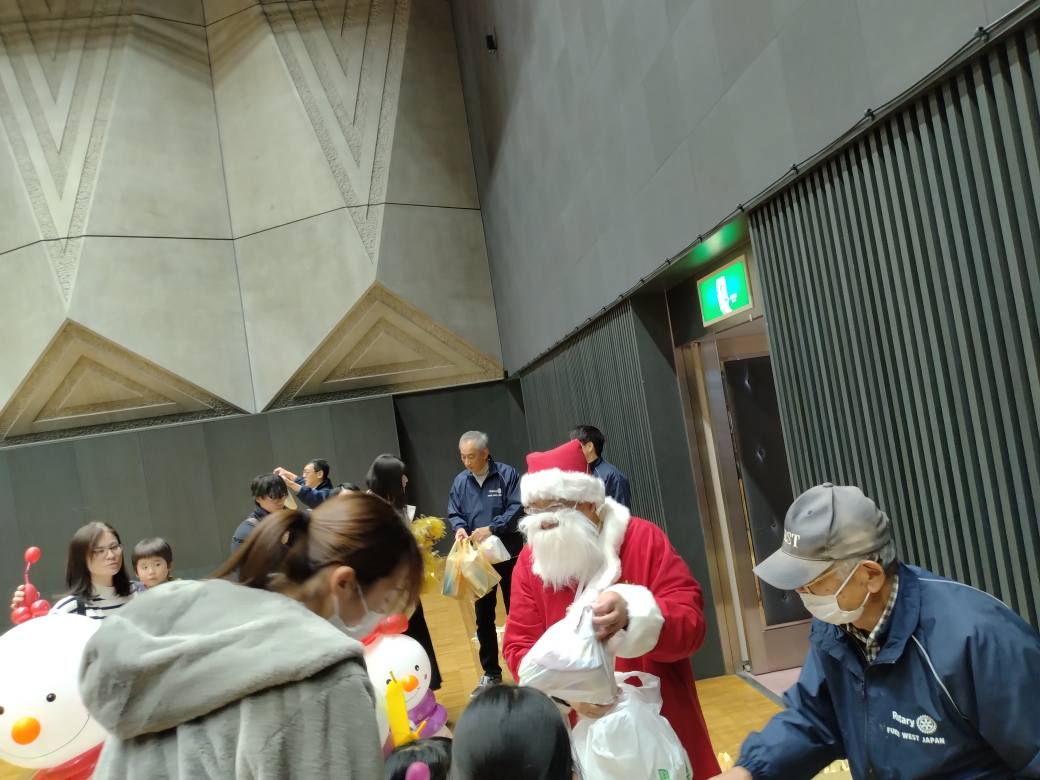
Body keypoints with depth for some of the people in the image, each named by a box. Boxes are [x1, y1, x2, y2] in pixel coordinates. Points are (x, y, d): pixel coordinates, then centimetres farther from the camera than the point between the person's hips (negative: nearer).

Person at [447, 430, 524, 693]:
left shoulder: (507, 474, -10)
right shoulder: (460, 481, 1)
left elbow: (517, 508, -15)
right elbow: (454, 514, 6)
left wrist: (491, 528, -23)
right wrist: (460, 528, -16)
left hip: (509, 555, -3)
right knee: (483, 616, 11)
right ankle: (491, 673, 25)